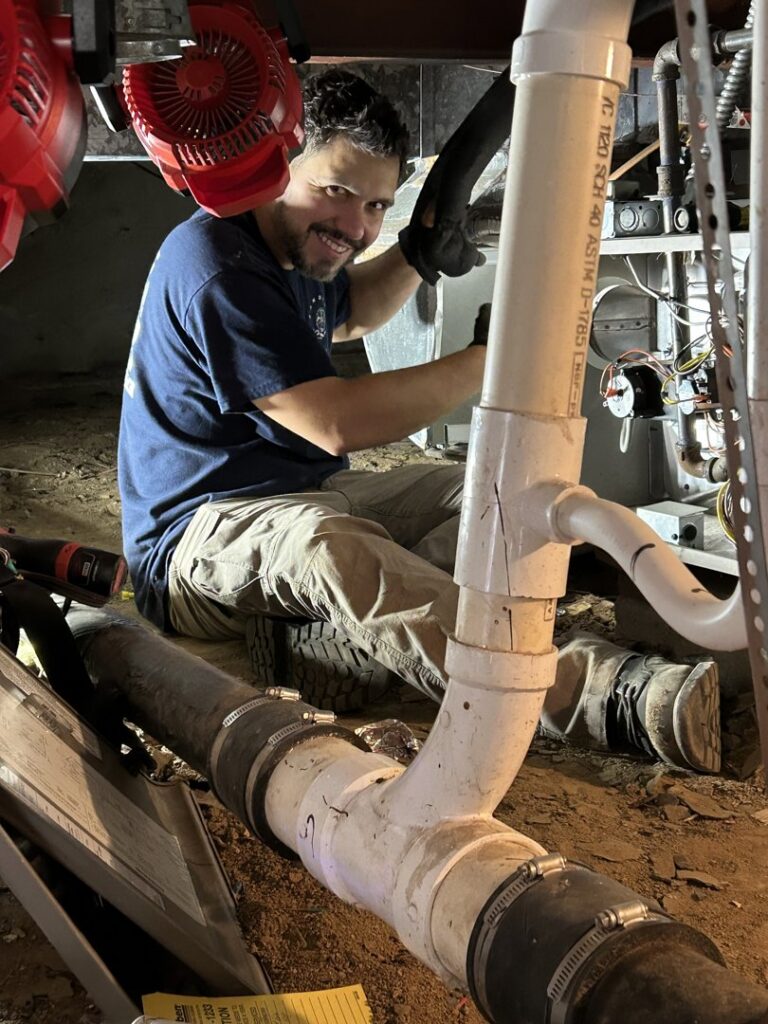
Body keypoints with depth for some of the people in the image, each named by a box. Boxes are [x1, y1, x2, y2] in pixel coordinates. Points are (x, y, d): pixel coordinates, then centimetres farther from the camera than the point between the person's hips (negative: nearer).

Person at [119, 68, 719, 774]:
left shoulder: (295, 248, 8)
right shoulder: (216, 265, -21)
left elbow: (349, 314, 31)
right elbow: (337, 423, -27)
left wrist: (415, 254, 10)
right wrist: (487, 356, -22)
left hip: (303, 500, 10)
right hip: (198, 538, -10)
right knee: (325, 544, -40)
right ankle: (600, 700, -53)